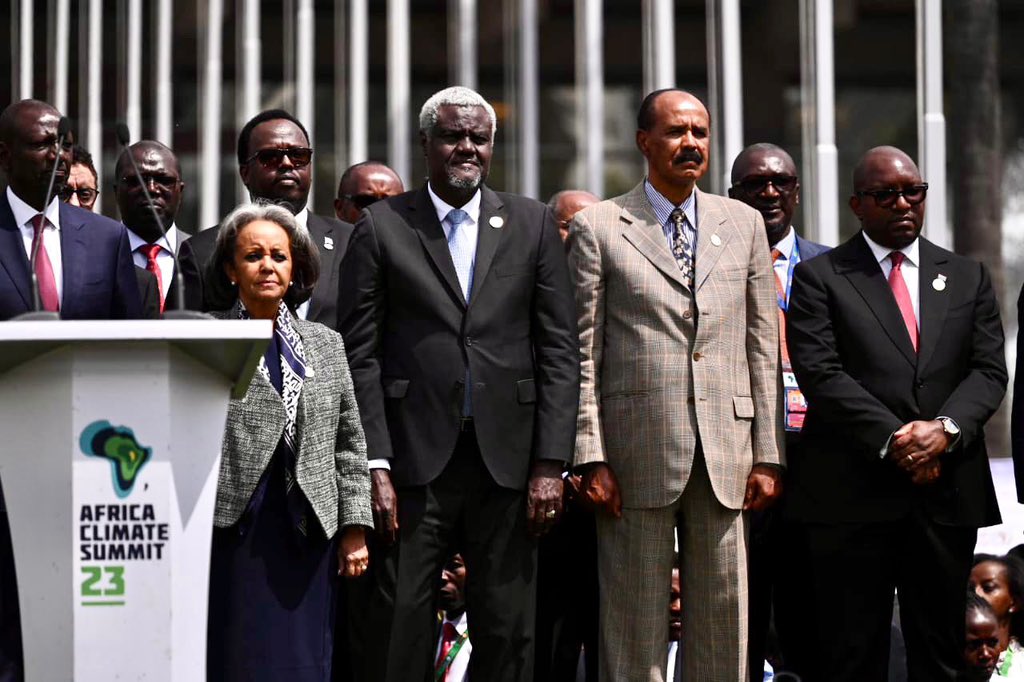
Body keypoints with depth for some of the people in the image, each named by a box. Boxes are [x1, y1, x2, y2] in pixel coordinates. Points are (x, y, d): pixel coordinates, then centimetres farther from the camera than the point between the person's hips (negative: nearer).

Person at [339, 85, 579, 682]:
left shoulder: (533, 224, 9)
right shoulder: (382, 226, 5)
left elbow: (558, 351, 6)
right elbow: (360, 355, 1)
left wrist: (551, 464, -2)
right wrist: (375, 466, -7)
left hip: (507, 460, 2)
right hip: (415, 459, -1)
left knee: (508, 634, 5)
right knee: (402, 630, -1)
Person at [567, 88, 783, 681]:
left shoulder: (744, 224, 13)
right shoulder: (597, 227, 4)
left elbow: (763, 347, 10)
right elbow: (583, 352, 0)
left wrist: (768, 455, 4)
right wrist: (591, 459, -7)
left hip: (727, 454, 3)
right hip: (637, 454, -3)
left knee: (724, 626, 6)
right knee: (635, 629, 3)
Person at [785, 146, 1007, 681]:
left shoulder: (968, 277, 15)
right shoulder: (819, 276, 4)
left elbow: (989, 370, 7)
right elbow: (820, 374, -7)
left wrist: (945, 429, -12)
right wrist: (894, 439, -15)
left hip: (948, 494, 3)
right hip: (851, 495, -3)